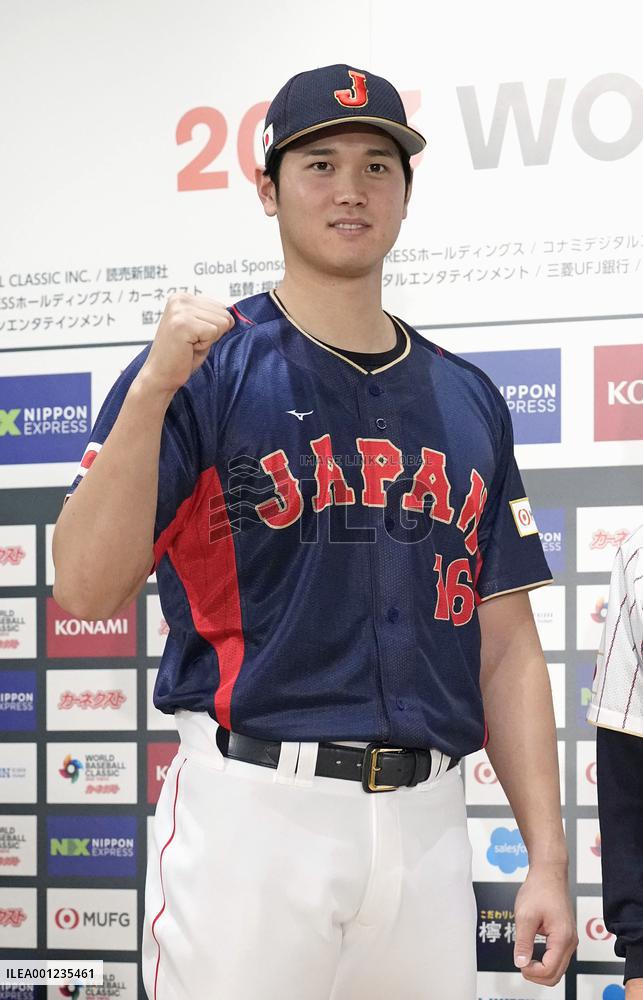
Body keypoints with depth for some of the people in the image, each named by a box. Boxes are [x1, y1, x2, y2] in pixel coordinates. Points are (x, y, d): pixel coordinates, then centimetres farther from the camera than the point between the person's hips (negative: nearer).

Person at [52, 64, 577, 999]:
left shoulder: (468, 398, 12)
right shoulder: (204, 368, -1)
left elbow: (506, 645, 12)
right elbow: (88, 589, -10)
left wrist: (547, 859, 5)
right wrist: (153, 387, -21)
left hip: (427, 824, 4)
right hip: (250, 814, -4)